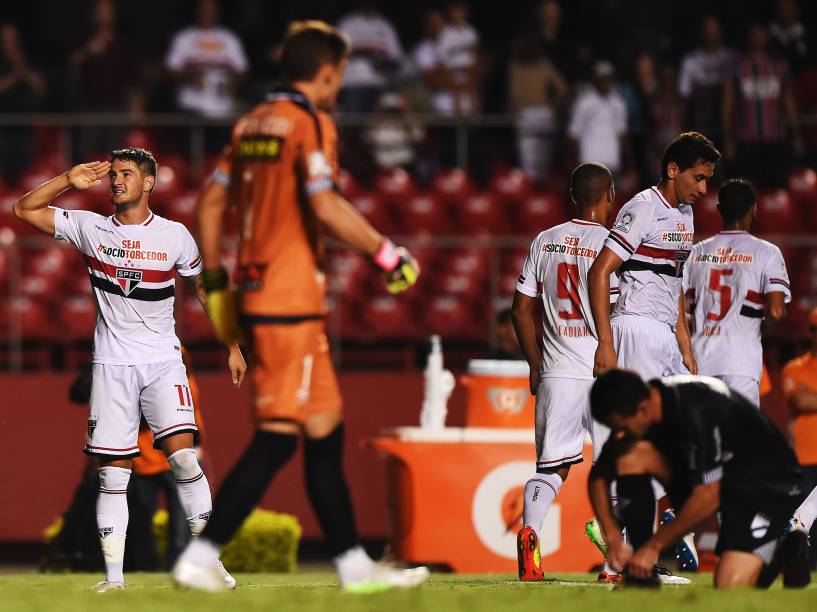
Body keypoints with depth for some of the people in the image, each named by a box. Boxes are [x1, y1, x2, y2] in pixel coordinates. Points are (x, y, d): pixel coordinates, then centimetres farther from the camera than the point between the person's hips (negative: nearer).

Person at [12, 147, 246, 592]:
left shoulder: (174, 235, 1)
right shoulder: (91, 228, 3)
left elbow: (206, 289, 10)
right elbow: (24, 209, 4)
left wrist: (232, 346, 8)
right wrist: (70, 180, -5)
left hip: (162, 361, -1)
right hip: (111, 366, 1)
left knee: (183, 456, -17)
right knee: (112, 474, -1)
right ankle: (114, 578, 2)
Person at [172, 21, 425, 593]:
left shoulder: (253, 123, 14)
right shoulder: (311, 124, -10)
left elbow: (211, 201, 16)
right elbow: (326, 206, -23)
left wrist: (215, 281, 23)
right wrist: (386, 251, -13)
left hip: (258, 291, 9)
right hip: (291, 302, -9)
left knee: (326, 428, 13)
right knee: (277, 438, -8)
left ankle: (354, 564, 16)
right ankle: (200, 557, -11)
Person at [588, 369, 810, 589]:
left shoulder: (696, 412, -34)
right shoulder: (632, 407, -11)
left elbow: (707, 497, -32)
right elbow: (599, 477, -2)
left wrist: (653, 546, -25)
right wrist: (613, 538, -14)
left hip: (769, 484, -7)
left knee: (728, 588, -24)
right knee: (629, 454, -16)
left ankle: (786, 549, 7)